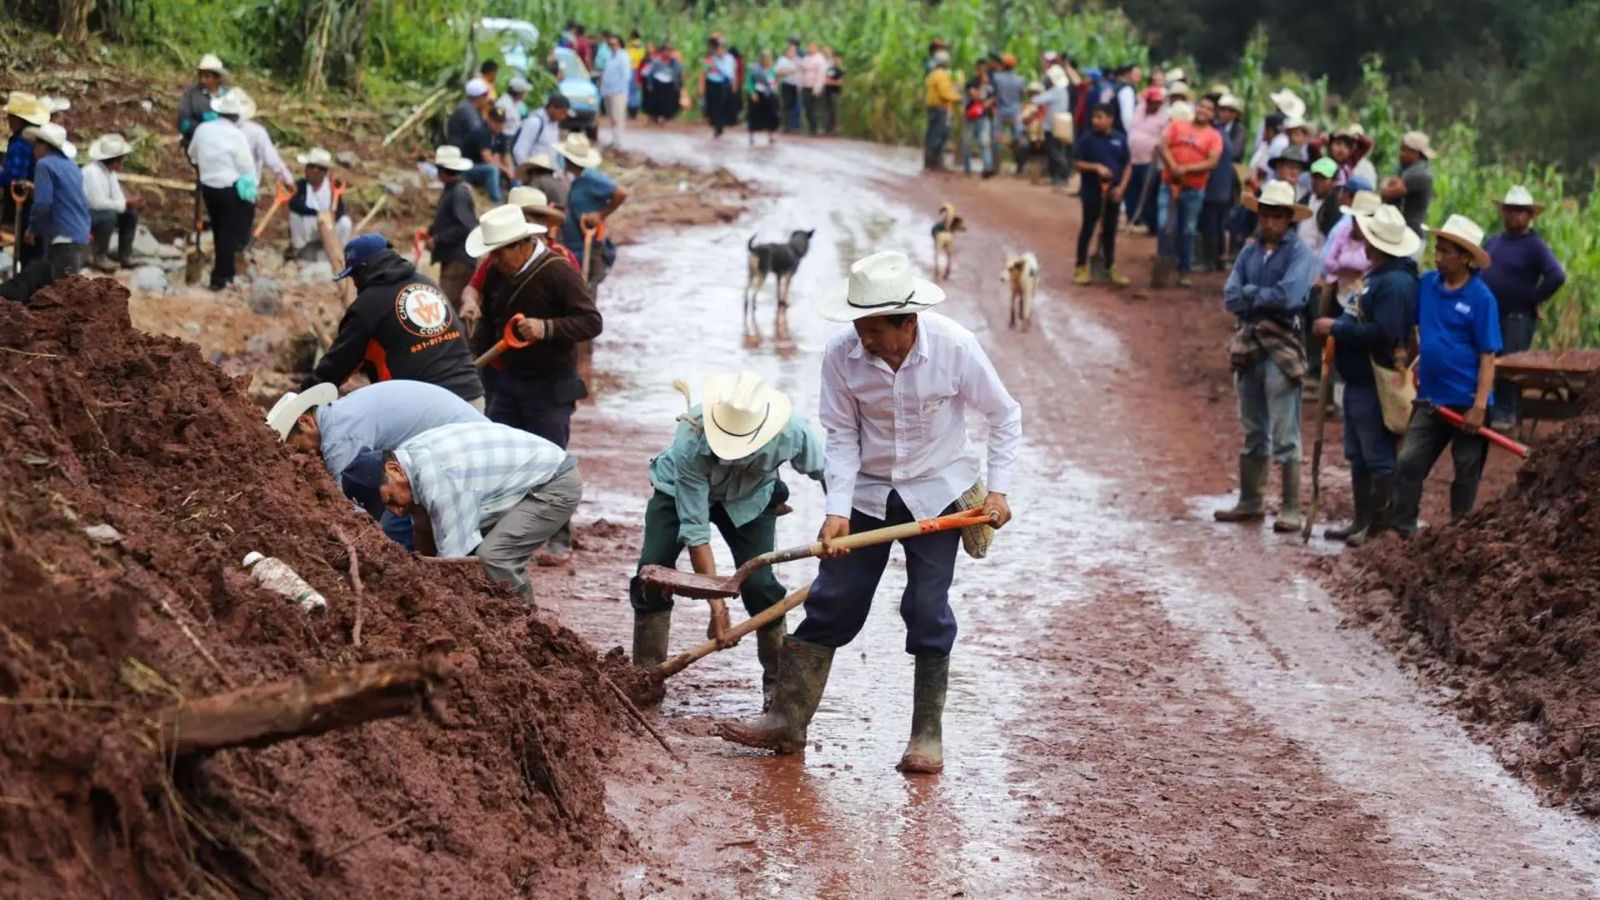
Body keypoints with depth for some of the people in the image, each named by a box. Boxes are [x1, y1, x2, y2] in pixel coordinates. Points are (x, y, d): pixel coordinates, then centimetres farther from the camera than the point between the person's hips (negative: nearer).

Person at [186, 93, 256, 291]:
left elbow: (193, 156, 15)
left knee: (218, 231, 18)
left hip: (208, 187, 6)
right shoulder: (236, 135, -16)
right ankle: (220, 278, -1)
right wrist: (251, 190, 2)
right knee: (229, 233, 1)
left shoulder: (202, 129, 0)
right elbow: (247, 167, -11)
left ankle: (226, 273, 29)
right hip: (231, 189, -6)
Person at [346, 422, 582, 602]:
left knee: (494, 557, -24)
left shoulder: (435, 476, -30)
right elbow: (424, 531, 12)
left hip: (557, 484, -10)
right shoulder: (413, 459, -1)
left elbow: (454, 554, -25)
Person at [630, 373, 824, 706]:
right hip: (680, 492, -1)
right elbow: (695, 529, -35)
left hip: (750, 499, 1)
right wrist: (716, 604, -33)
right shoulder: (690, 444, -41)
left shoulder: (791, 432, -37)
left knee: (759, 583, -15)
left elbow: (823, 470, -14)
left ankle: (779, 680, 1)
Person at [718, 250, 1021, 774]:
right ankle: (788, 720, 7)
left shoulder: (955, 348, -21)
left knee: (927, 612, -3)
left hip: (937, 493, -2)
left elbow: (1005, 417, -6)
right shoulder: (842, 355, -17)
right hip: (867, 494, 2)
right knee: (831, 604, 1)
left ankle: (928, 735, 8)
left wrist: (998, 489, -11)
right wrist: (837, 510, -19)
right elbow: (842, 438, -9)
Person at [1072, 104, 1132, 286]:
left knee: (1110, 230, 11)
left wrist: (1122, 186, -5)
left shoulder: (1120, 140, 2)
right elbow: (1078, 163, -6)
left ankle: (1110, 268, 20)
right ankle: (1081, 267, 11)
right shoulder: (1087, 139, -6)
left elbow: (1127, 166, 7)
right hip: (1092, 192, -3)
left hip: (1113, 193, 3)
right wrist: (1096, 167, -21)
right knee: (1087, 229, 3)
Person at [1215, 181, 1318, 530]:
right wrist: (1266, 298, -11)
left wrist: (1251, 294, -6)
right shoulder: (1249, 252, 11)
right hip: (1248, 346, 6)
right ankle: (1250, 501, 25)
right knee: (1253, 432, 16)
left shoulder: (1300, 254, -6)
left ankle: (1291, 509, -2)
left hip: (1281, 349, -6)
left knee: (1284, 436, -5)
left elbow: (1288, 297, -20)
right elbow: (1231, 298, 2)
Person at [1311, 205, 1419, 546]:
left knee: (1379, 457, -4)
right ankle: (1362, 521, 23)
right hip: (1358, 379, 11)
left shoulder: (1395, 283, -19)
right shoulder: (1377, 277, 15)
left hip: (1376, 385, -11)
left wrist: (1337, 328, -19)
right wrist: (1338, 322, 5)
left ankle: (1381, 526, 1)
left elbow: (1382, 334, -28)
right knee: (1358, 455, 16)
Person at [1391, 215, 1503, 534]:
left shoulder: (1481, 298, -11)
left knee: (1466, 473, 8)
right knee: (1408, 463, -2)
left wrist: (1480, 406, -17)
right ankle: (1402, 531, 4)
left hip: (1467, 402, -4)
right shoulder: (1427, 284, 3)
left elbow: (1488, 356, -12)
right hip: (1430, 399, 4)